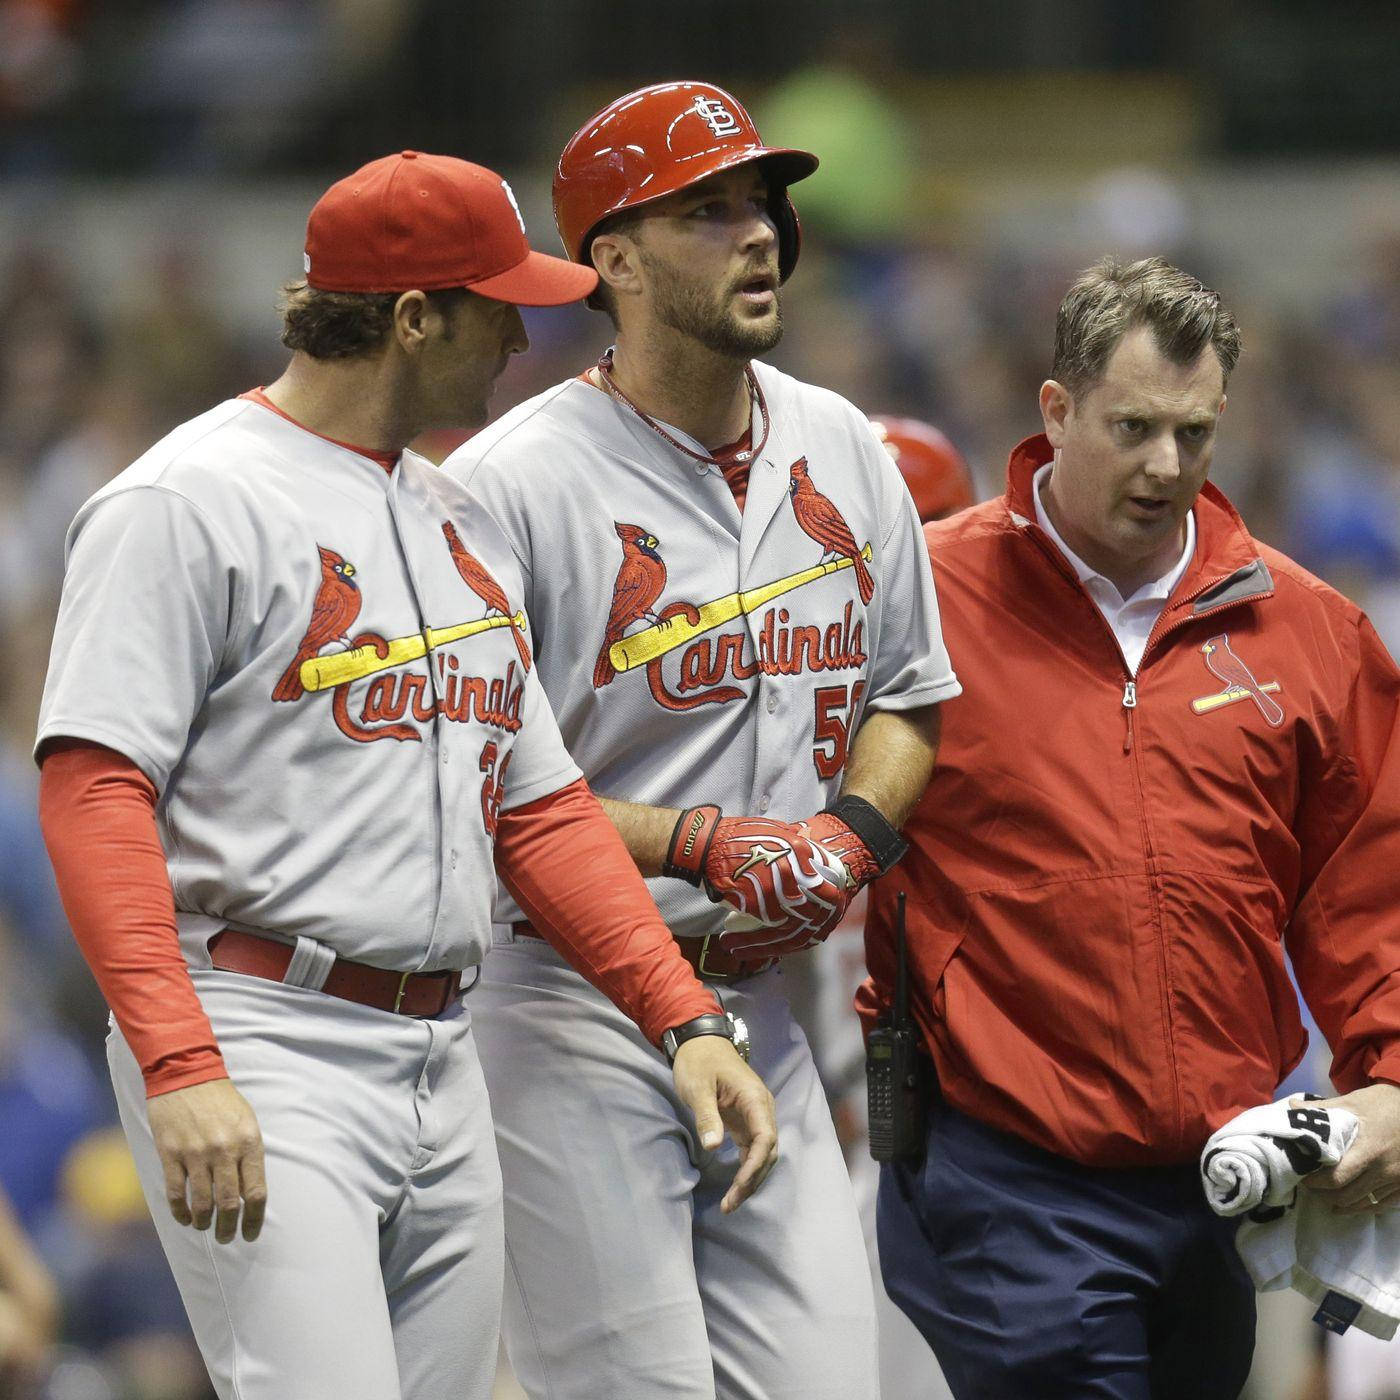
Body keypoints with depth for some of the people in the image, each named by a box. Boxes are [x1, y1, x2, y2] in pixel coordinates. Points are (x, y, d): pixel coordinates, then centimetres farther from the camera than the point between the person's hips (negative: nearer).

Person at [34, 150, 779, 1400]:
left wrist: (685, 1017, 10)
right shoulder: (189, 505, -7)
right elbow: (94, 789, -14)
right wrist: (180, 1065, -25)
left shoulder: (464, 526, 19)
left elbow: (541, 810, 22)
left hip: (444, 1063, 8)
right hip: (259, 1050, -8)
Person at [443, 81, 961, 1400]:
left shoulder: (842, 453, 10)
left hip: (756, 1003, 6)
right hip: (568, 1017, -6)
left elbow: (907, 697, 22)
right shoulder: (509, 485, -12)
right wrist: (703, 841, -19)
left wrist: (851, 831, 1)